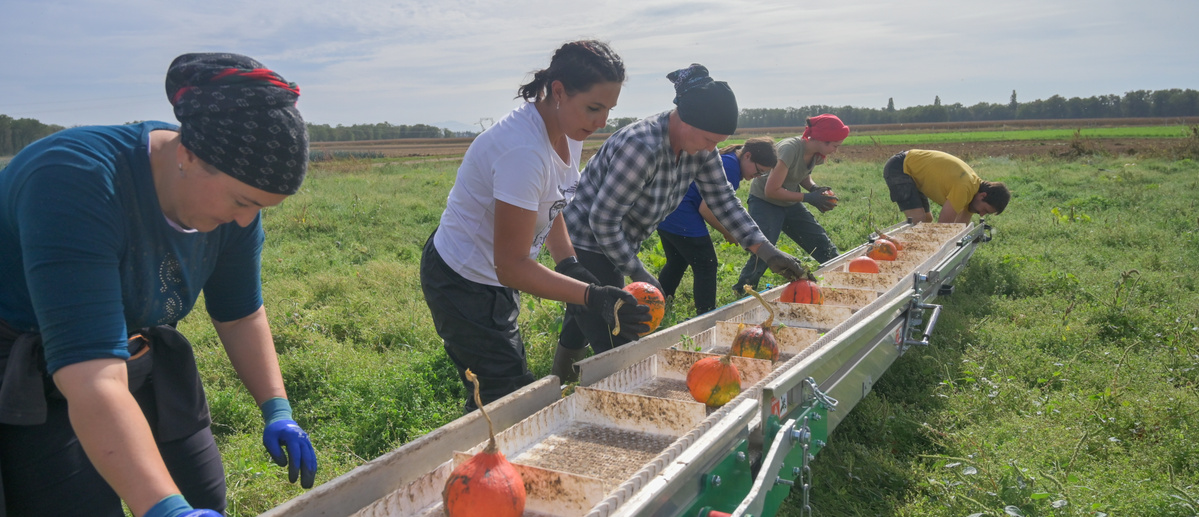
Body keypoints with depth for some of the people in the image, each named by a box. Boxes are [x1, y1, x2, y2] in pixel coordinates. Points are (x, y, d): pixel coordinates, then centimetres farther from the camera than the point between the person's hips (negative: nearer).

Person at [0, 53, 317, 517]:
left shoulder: (233, 199, -13)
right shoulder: (80, 183, -34)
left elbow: (240, 314, 3)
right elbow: (93, 379, -42)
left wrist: (277, 410, -6)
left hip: (135, 356, 6)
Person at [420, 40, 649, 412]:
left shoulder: (567, 131, -3)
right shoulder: (524, 151, -32)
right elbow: (512, 266, -31)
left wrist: (570, 266, -3)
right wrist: (594, 297, -35)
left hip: (494, 279, 9)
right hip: (463, 284, -9)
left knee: (504, 393, 18)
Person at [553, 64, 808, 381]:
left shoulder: (699, 146, -7)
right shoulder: (642, 147, -32)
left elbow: (723, 199, 0)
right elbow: (602, 219, -27)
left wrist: (765, 250, -8)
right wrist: (638, 274, -20)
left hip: (615, 244, 9)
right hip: (584, 244, -8)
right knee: (619, 351, -9)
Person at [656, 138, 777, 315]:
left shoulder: (723, 158, 14)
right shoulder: (730, 167, -17)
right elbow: (706, 209, -19)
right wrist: (728, 234, -5)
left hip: (665, 213, 11)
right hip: (682, 217, -11)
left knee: (676, 264, 22)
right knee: (706, 267, -2)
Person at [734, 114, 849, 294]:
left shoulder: (817, 154, -6)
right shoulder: (790, 149, -30)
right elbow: (771, 190, -28)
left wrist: (816, 188, -9)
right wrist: (808, 197, -25)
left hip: (790, 204, 8)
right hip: (765, 203, -8)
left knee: (825, 248, 6)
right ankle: (740, 294, -10)